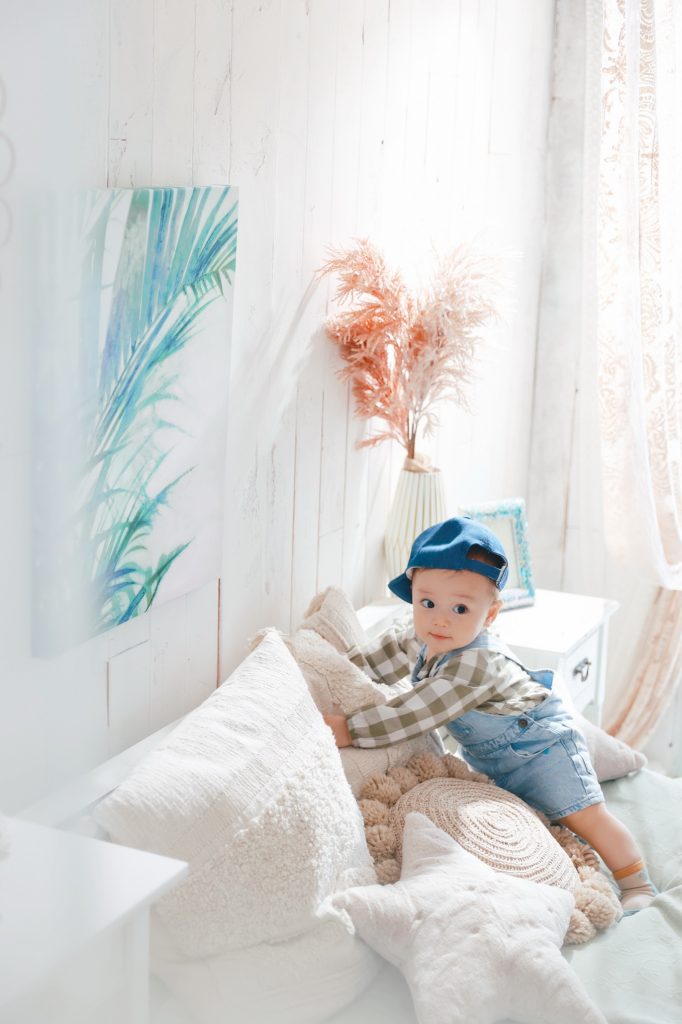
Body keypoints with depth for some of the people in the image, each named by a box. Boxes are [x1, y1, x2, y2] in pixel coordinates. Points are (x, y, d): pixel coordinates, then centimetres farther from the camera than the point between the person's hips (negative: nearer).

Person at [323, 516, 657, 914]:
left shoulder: (477, 664, -40)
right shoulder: (426, 640, -13)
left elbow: (412, 715, -41)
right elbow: (389, 652, 11)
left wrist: (349, 729, -39)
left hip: (539, 743, -8)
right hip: (489, 755, 9)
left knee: (583, 815, -7)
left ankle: (638, 885, 8)